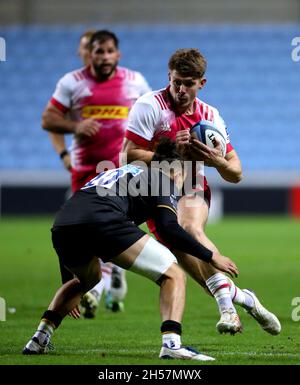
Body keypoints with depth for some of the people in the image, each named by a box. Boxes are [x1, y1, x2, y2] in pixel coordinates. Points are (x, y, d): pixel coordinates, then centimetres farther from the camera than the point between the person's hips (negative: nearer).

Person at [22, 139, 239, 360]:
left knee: (87, 279, 38)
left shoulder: (124, 172, 40)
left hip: (61, 226, 7)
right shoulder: (164, 181, 19)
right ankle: (171, 344, -20)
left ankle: (39, 340, 25)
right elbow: (169, 229, 1)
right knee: (174, 276, 3)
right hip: (104, 223, -7)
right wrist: (211, 257, 11)